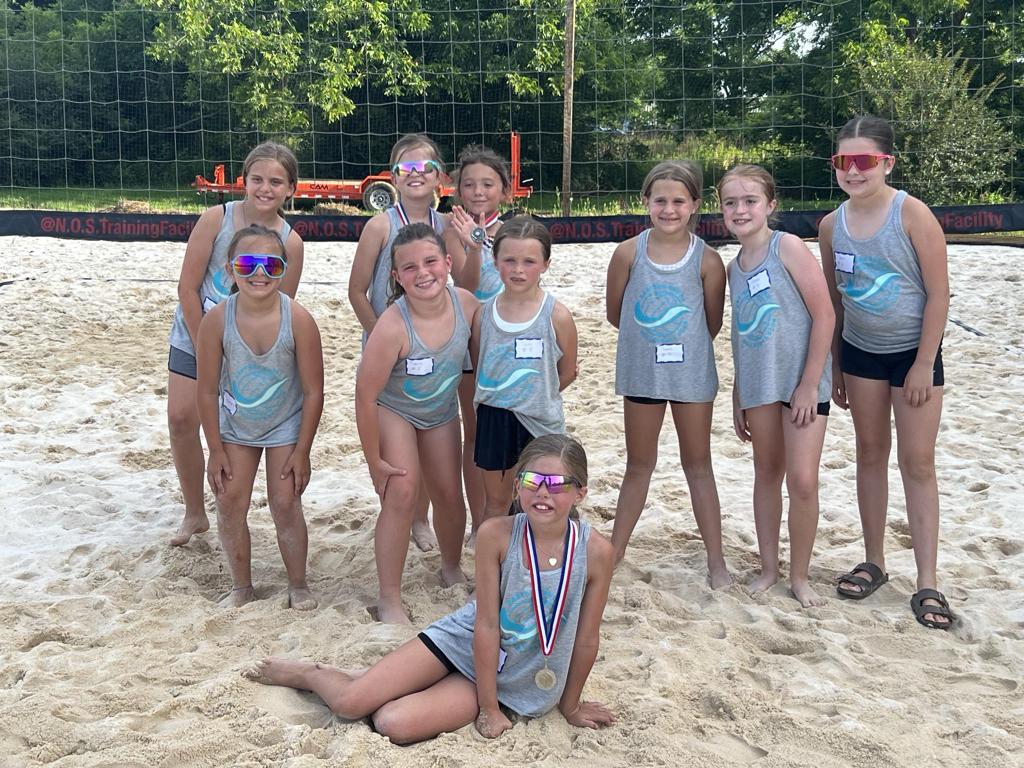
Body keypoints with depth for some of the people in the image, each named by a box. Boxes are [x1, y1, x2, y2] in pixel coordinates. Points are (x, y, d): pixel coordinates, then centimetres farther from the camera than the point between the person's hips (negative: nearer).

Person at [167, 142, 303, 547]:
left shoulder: (290, 242, -11)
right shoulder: (217, 218, -13)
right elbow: (188, 287, -11)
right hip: (195, 336, 1)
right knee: (181, 418, -3)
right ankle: (194, 514, 16)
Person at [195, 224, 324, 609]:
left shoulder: (298, 320, -26)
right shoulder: (216, 320, -22)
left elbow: (313, 392, -17)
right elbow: (207, 390, -11)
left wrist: (302, 451, -13)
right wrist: (216, 450, -8)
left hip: (285, 425, -2)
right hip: (235, 424, 2)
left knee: (285, 504, -1)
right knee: (230, 503, 2)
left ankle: (298, 585, 20)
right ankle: (241, 586, 22)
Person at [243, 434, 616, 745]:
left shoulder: (596, 551, -22)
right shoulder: (495, 534, -22)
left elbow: (587, 638, -9)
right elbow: (486, 624, -17)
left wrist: (570, 705, 2)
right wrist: (488, 709, -11)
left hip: (513, 681, 0)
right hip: (464, 640, 0)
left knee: (393, 725, -19)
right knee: (348, 703, -10)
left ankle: (379, 686, 15)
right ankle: (309, 673, 25)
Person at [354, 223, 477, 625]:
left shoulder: (467, 304, -23)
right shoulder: (392, 326, -36)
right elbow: (366, 396, -28)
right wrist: (375, 461, -22)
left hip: (441, 411, 5)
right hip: (391, 409, -4)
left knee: (450, 496, 12)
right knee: (401, 492, -18)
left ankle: (451, 569, 41)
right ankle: (389, 600, -3)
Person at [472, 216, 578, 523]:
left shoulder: (557, 315, -12)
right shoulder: (483, 313, -3)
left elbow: (567, 372, -2)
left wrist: (535, 397, 4)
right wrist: (499, 397, 4)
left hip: (539, 420, -3)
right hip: (493, 419, 3)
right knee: (495, 501, 17)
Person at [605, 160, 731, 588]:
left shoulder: (707, 260, -9)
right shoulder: (629, 253, -6)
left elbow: (713, 323, 1)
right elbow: (613, 311, 3)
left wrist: (683, 344, 6)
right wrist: (647, 336, 5)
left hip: (691, 373, -1)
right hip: (641, 373, 1)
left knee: (698, 465, 10)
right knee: (639, 465, 14)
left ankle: (716, 561, 19)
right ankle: (615, 551, 26)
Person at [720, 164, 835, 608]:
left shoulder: (788, 247, -10)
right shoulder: (734, 268, 9)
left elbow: (824, 314, -12)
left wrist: (809, 384, -14)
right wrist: (737, 398, 15)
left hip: (802, 381, -6)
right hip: (759, 385, 6)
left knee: (802, 481, -6)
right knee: (766, 474, 14)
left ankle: (800, 575, 12)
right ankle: (768, 567, 26)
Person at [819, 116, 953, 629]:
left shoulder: (912, 215, -16)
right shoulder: (831, 225, -2)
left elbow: (938, 293, -14)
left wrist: (923, 364, -15)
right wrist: (833, 365, 8)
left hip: (914, 353, -4)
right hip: (860, 352, 4)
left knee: (917, 462, -1)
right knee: (870, 454, 12)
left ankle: (927, 582, 7)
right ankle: (874, 562, 24)